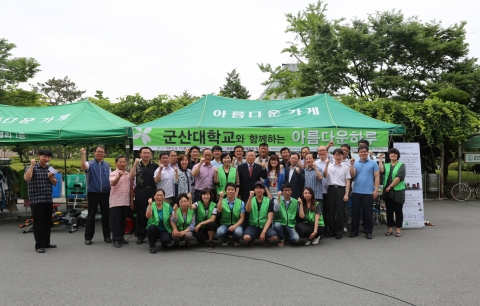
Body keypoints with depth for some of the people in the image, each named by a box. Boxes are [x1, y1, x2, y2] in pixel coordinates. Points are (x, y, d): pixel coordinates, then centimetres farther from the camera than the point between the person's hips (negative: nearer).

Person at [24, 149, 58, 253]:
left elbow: (55, 183, 12)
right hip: (36, 200, -6)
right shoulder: (32, 167, -5)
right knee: (38, 222, -3)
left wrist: (51, 177, -8)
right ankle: (39, 245, 3)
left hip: (48, 200, 6)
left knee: (47, 222, 12)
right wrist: (32, 165, -21)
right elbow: (27, 178, -24)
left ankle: (46, 242, 22)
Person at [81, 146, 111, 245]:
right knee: (91, 215, 4)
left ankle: (107, 236, 19)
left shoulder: (107, 165, 11)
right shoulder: (90, 163, 1)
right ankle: (88, 237, 11)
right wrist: (83, 155, -30)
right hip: (93, 193, -3)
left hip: (105, 193, 3)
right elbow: (83, 167, -23)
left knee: (106, 215, 9)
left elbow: (110, 179, 11)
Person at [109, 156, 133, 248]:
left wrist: (131, 200, 14)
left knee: (123, 221, 13)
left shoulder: (129, 174, 10)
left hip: (126, 202, 5)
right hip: (116, 202, -5)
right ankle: (116, 240, 7)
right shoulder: (113, 174, -6)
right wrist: (119, 176, -44)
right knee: (116, 221, 0)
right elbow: (112, 183, -26)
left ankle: (121, 237, 25)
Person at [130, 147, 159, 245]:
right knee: (140, 213, 5)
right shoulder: (137, 165, 8)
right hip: (140, 191, 0)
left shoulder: (155, 166, 5)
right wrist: (135, 164, -12)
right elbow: (131, 176, -7)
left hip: (152, 191, 0)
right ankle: (140, 235, 14)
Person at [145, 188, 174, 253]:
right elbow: (148, 216, -26)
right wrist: (150, 204, -37)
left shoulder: (168, 206, -4)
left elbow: (172, 220, -6)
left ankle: (164, 243, 10)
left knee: (166, 240, -30)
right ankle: (152, 246, -7)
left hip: (165, 230, 0)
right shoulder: (151, 206, -7)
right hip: (154, 230, 0)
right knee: (150, 228, -33)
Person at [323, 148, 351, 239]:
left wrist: (346, 194, -5)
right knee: (331, 210, 5)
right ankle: (331, 229, 16)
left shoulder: (345, 167, 3)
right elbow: (325, 176, -7)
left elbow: (348, 181, 2)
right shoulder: (330, 166, 6)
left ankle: (339, 230, 12)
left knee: (340, 210, 2)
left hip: (341, 189, -1)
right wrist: (326, 165, -15)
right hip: (331, 188, 2)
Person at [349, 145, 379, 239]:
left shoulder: (373, 163, 2)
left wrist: (376, 190, -7)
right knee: (355, 212, 7)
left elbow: (377, 177, 0)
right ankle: (354, 230, 16)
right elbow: (352, 175, -2)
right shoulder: (355, 163, 8)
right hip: (356, 192, 2)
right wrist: (352, 164, -12)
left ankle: (368, 231, 15)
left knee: (368, 213, 4)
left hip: (368, 192, -2)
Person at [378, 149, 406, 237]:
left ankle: (398, 229, 8)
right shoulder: (386, 165, 14)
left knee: (398, 211, 2)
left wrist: (390, 186, -13)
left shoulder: (401, 165, 2)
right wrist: (380, 160, -4)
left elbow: (399, 177, -11)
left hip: (398, 191, -4)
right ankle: (390, 229, 15)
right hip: (387, 192, 4)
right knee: (389, 211, 8)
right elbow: (381, 170, -8)